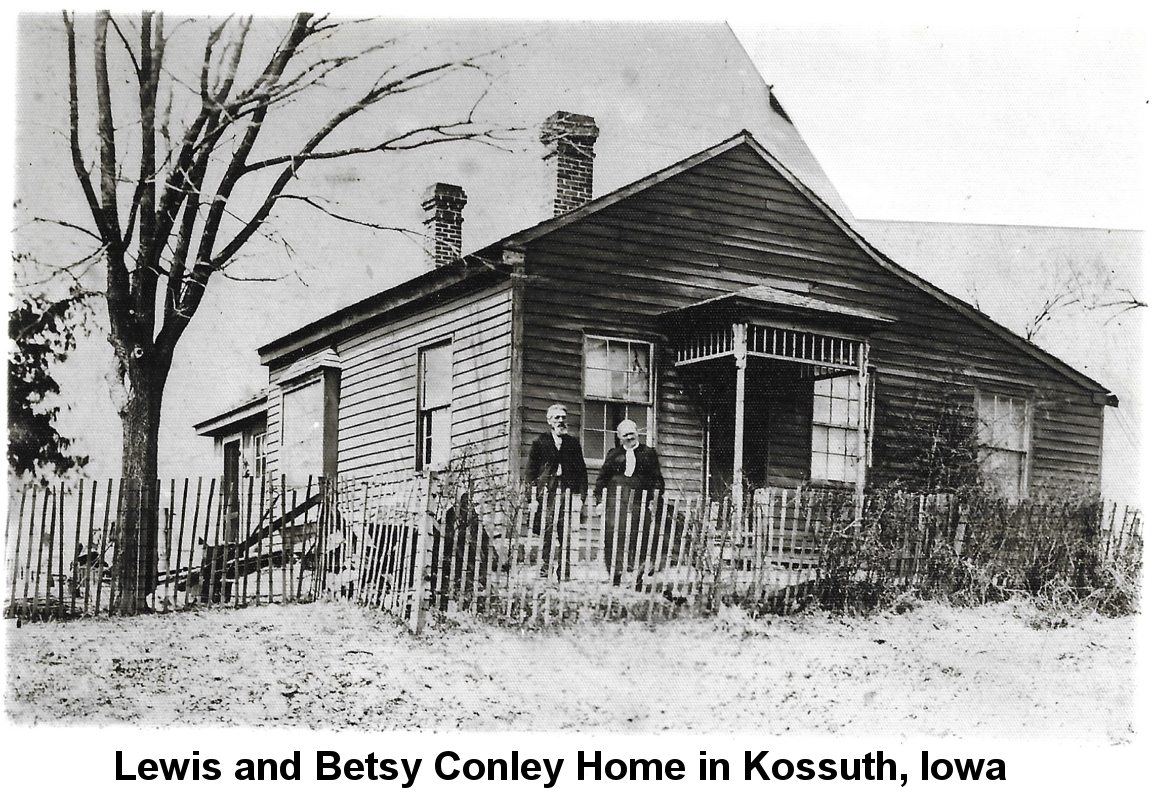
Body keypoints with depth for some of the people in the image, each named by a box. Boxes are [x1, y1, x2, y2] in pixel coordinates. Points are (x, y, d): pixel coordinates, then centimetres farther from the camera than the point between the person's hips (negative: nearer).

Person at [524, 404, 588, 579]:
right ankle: (544, 572, -3)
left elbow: (581, 470, 15)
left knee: (565, 535, -3)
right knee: (546, 532, -6)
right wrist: (533, 489, -3)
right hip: (547, 491, -1)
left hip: (567, 492, 1)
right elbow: (530, 468, 8)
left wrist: (580, 493, 4)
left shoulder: (573, 443, 17)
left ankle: (564, 575, -2)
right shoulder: (540, 442, 11)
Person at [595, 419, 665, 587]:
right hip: (616, 503, 1)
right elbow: (602, 479, 14)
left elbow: (657, 480, 9)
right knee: (615, 541, -3)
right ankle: (615, 580, 2)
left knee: (638, 541, -5)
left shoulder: (648, 453, 11)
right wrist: (600, 500, 5)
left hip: (639, 504, -1)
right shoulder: (613, 454, 14)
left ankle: (637, 583, -2)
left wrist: (654, 501, -1)